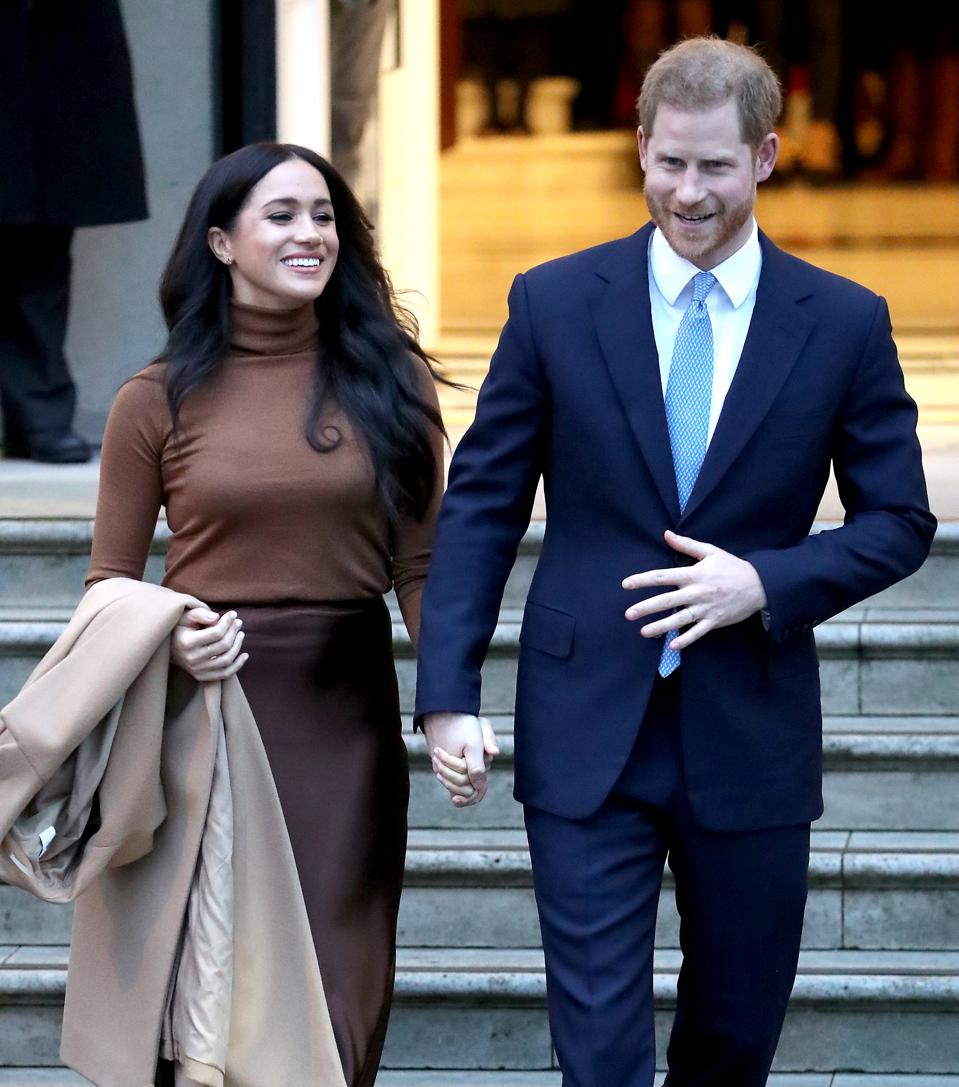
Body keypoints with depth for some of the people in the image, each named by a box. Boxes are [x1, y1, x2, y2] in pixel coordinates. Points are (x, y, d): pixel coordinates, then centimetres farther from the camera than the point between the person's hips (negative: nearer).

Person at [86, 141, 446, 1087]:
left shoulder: (388, 378, 3)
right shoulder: (159, 401, 0)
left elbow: (419, 565, 4)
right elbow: (109, 585, 4)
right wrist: (165, 642, -17)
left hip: (348, 716, 1)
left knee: (336, 1006, 4)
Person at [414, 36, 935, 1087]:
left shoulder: (845, 323, 0)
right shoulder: (555, 303, -1)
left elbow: (899, 522, 4)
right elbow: (480, 504, 1)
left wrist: (767, 583, -14)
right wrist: (448, 695, -7)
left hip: (751, 740, 1)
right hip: (588, 732, -1)